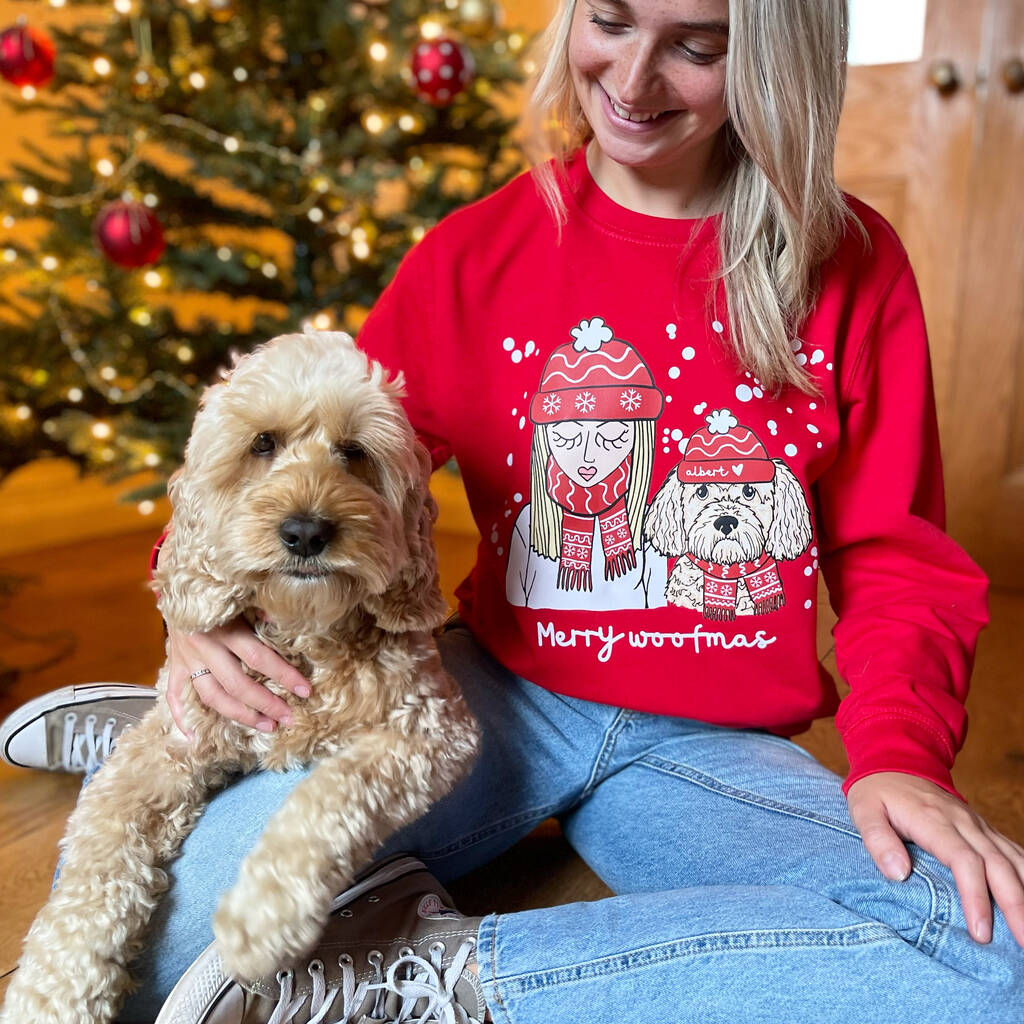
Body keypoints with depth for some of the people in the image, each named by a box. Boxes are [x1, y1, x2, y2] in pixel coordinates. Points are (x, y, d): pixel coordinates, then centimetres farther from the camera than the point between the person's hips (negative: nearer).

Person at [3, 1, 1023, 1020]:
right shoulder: (477, 251, 1)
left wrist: (899, 754, -15)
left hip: (710, 742, 3)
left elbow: (895, 556, 2)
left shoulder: (852, 265, 1)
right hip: (503, 688, -1)